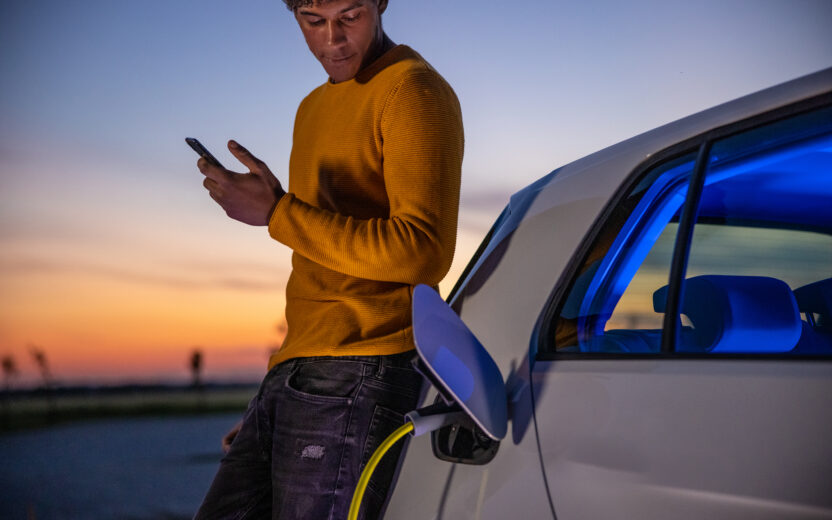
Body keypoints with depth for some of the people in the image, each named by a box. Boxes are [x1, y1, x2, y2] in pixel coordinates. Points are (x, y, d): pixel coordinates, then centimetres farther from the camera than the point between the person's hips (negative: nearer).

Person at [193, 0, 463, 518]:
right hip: (294, 375, 9)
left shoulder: (415, 93, -4)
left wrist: (276, 212, -16)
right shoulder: (314, 109, 25)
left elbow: (425, 253, -18)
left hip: (356, 378, -9)